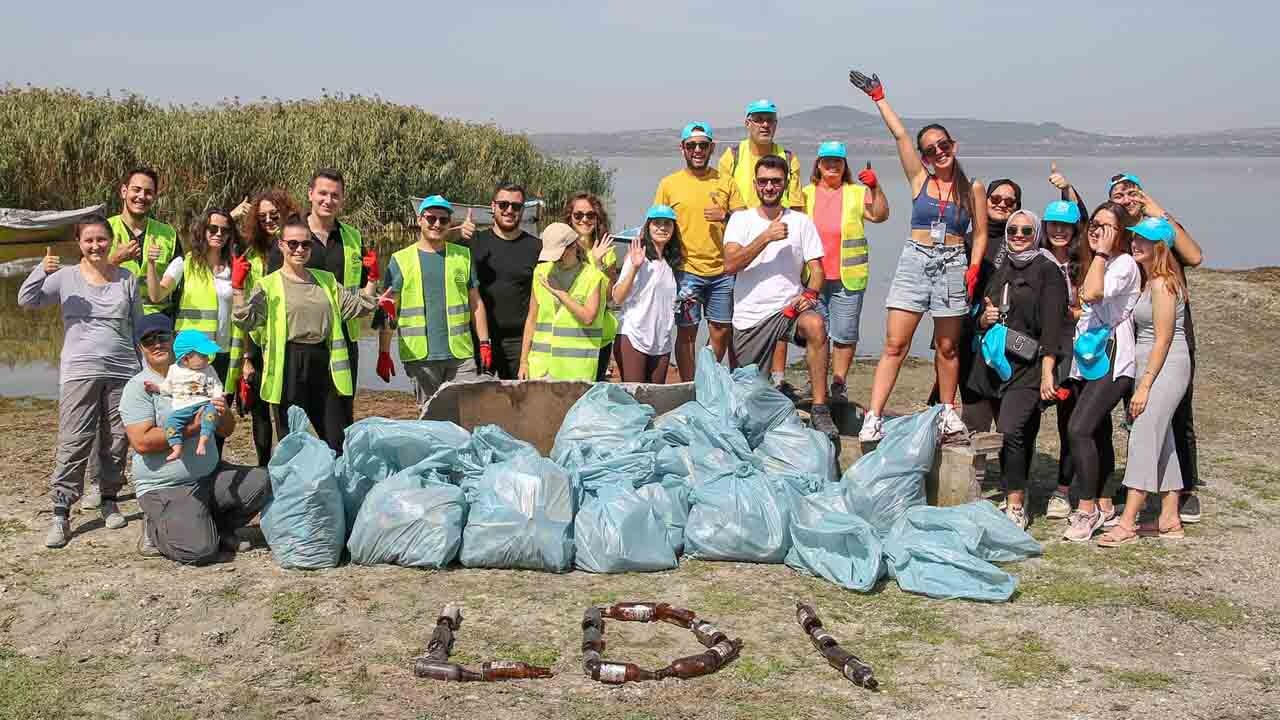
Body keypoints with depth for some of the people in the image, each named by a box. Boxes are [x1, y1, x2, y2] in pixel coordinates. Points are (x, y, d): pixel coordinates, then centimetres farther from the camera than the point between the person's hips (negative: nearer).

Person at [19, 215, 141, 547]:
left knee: (116, 441, 6)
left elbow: (139, 327, 13)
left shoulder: (127, 279, 9)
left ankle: (109, 501, 21)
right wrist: (41, 270, -19)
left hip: (122, 371, 2)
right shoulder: (66, 277, 4)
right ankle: (61, 514, -5)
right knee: (73, 443, -7)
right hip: (79, 373, -2)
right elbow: (26, 300, -3)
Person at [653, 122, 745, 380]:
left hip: (722, 270, 2)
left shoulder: (726, 181, 7)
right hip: (686, 271, -2)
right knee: (687, 332, 1)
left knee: (721, 333, 8)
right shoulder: (669, 184, 3)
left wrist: (726, 216, -13)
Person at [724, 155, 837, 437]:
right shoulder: (740, 220, 4)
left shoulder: (801, 222, 6)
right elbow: (730, 264, -11)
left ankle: (820, 408, -29)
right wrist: (767, 237, -19)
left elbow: (816, 269, 2)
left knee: (815, 325, -35)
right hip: (750, 315, 1)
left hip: (789, 307, -1)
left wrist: (810, 293, -19)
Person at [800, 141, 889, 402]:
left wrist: (875, 188, -21)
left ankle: (839, 385, 12)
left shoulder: (858, 193, 5)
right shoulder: (806, 194, 10)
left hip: (847, 279, -2)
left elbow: (880, 215, -8)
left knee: (845, 335, 2)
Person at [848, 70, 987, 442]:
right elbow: (900, 134, 3)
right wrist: (878, 98, 4)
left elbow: (981, 233, 8)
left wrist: (974, 268, -5)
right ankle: (874, 416, -9)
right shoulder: (919, 180, 6)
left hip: (953, 265, 0)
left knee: (947, 347, 9)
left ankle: (948, 411, 24)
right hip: (915, 261, 0)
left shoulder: (973, 188, 6)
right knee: (894, 345, -6)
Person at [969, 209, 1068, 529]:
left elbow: (1052, 325, -10)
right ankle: (1016, 497, 18)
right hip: (996, 363, 6)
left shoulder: (1047, 271, -2)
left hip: (1028, 365, -6)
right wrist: (984, 319, 2)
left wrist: (1047, 373, -18)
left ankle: (1015, 509, -15)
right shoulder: (1000, 271, 18)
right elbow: (981, 319, 27)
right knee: (1021, 437, 11)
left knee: (1010, 431, -19)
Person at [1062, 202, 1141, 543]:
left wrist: (1101, 252, -18)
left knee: (1078, 429, -19)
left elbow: (1093, 293, -26)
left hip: (1112, 360, -9)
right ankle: (1104, 506, 21)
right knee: (1097, 432, 13)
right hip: (1090, 359, 9)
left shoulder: (1124, 264, -9)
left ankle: (1087, 509, -12)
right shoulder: (1096, 264, 18)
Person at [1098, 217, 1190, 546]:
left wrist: (1144, 386, -18)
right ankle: (1170, 519, 17)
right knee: (1162, 441, 11)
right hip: (1154, 368, 10)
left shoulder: (1162, 284, -14)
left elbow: (1163, 339, -17)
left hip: (1165, 368, -10)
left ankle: (1127, 524, -12)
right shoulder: (1148, 281, 15)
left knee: (1143, 439, -12)